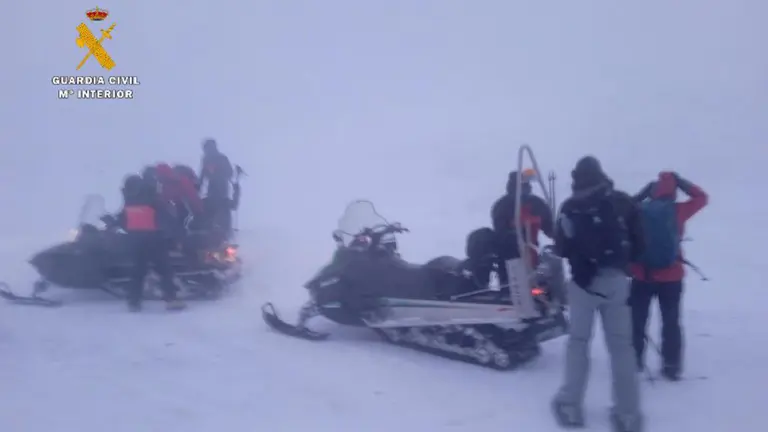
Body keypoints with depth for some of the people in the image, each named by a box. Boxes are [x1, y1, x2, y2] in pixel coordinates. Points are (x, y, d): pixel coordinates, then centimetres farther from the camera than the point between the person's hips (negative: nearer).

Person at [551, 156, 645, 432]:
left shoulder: (571, 207, -7)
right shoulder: (623, 202, 0)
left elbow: (561, 249, -5)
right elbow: (638, 244, 3)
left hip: (584, 281, -2)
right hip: (617, 281, 2)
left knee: (578, 341, 11)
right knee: (621, 344, 9)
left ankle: (570, 406, 14)